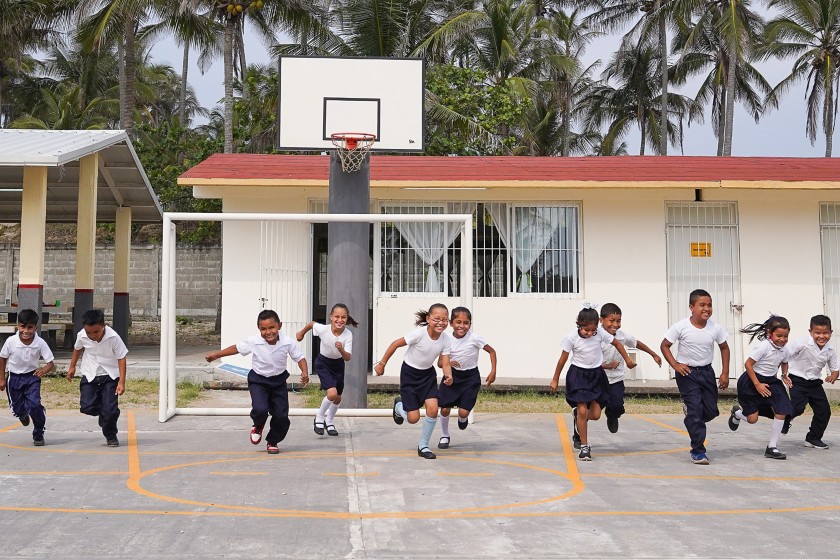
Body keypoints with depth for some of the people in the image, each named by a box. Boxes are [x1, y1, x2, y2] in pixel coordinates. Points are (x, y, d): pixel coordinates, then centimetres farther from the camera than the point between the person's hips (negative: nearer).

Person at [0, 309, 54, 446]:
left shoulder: (40, 343, -21)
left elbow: (51, 363, -17)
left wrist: (44, 370, -38)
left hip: (32, 377, -1)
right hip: (14, 378, 1)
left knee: (35, 405, -19)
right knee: (17, 410, 9)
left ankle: (38, 434, 5)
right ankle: (23, 413, 51)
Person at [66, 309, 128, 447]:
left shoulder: (113, 337, -23)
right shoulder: (82, 336, -13)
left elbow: (121, 358, -17)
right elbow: (77, 349, 10)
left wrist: (122, 382, -22)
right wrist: (72, 367, 17)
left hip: (110, 376, -3)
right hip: (90, 375, 3)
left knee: (110, 409, -8)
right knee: (87, 407, -8)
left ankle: (110, 436, 16)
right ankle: (103, 414, 26)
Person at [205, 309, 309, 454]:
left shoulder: (288, 343, -18)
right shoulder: (253, 342, -18)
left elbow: (300, 357, -7)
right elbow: (237, 348, -2)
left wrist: (305, 372, -25)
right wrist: (216, 355, 2)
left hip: (278, 380, 1)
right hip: (258, 380, -1)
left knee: (281, 415, -1)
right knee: (260, 409, -23)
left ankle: (272, 441, 26)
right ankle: (258, 426, 15)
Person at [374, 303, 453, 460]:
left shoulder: (446, 340, -16)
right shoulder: (419, 333, -28)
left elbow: (445, 363, -14)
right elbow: (396, 344, -17)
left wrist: (448, 376, -37)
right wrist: (382, 364, -10)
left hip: (428, 374, 4)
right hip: (409, 373, -4)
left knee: (433, 409, -16)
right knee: (413, 418, -5)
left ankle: (423, 446, 6)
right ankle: (399, 405, 33)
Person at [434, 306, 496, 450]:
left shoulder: (474, 338, -18)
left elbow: (492, 351, -7)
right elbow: (440, 362, -6)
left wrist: (493, 372, -13)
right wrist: (448, 363, -28)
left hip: (470, 377, -2)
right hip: (452, 375, 2)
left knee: (463, 412, -10)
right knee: (444, 409, -4)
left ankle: (463, 419, 31)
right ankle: (444, 436, 23)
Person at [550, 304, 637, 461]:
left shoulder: (600, 333, -14)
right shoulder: (571, 337, -18)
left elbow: (616, 343, 5)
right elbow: (563, 358, -6)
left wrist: (627, 359, 10)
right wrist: (555, 379, 2)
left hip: (596, 374, 3)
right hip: (578, 374, -3)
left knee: (595, 414, -2)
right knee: (582, 410, -13)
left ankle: (578, 416, 34)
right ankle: (584, 446, 2)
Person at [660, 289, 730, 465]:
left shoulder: (715, 328, -9)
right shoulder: (681, 327, -17)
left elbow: (724, 348, 7)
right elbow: (664, 346, -6)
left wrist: (725, 373, 4)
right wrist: (675, 365, -16)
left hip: (706, 371, 4)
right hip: (686, 372, -4)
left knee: (711, 411, 5)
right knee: (696, 409, -9)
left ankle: (690, 413, 40)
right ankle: (697, 452, 0)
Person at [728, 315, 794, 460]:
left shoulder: (784, 350, 0)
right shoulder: (763, 346, -22)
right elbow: (748, 364, -21)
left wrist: (785, 375, 4)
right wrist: (757, 384, -22)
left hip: (770, 382, 6)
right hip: (752, 381, -6)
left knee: (781, 413, -8)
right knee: (752, 419, -5)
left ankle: (772, 448, 3)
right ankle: (737, 413, 34)